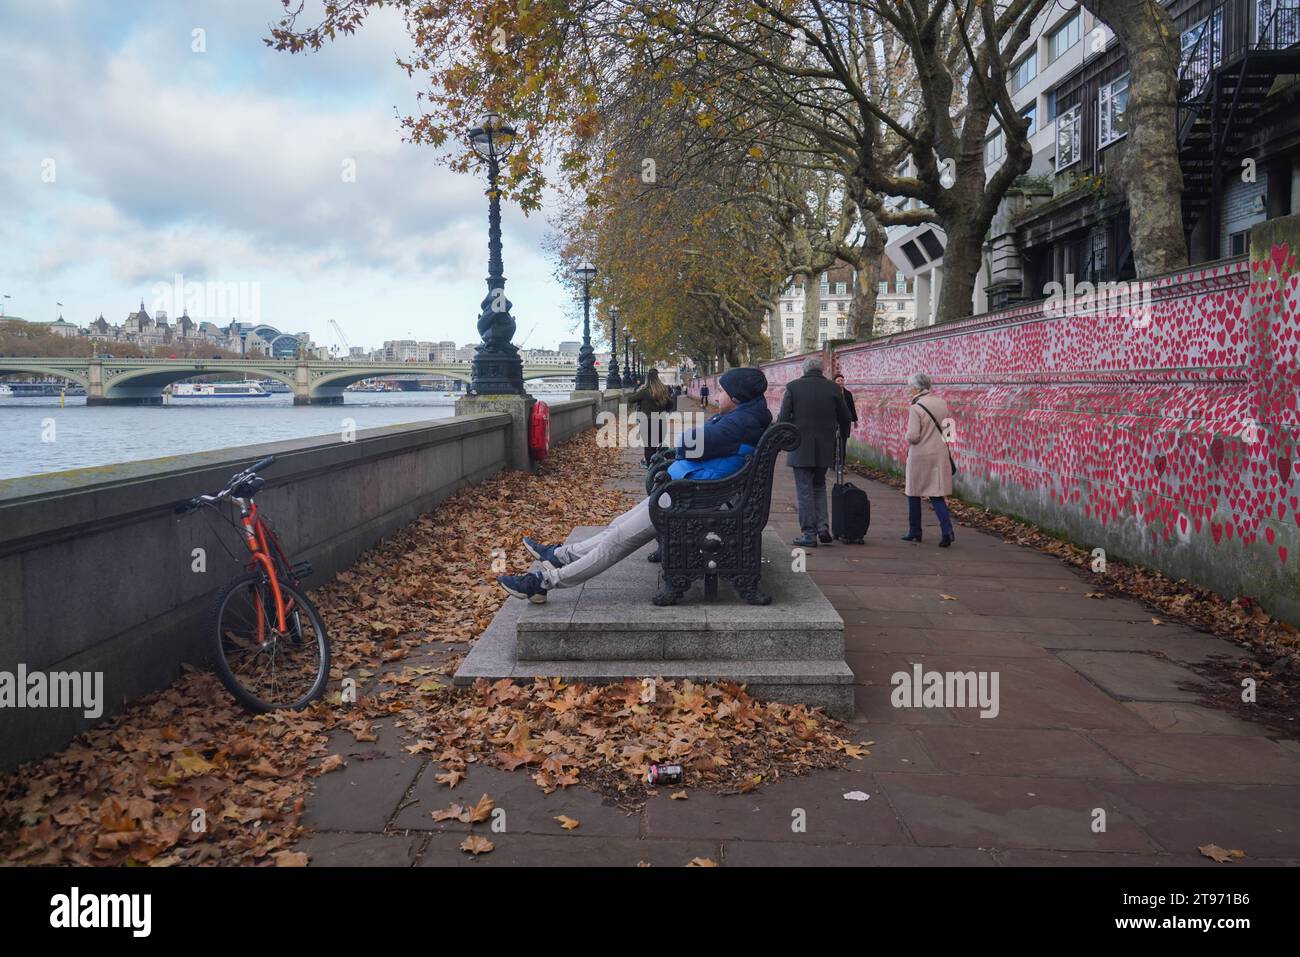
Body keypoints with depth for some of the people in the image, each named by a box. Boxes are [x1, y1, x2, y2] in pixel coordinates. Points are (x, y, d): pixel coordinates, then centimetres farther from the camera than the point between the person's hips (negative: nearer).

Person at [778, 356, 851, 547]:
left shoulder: (793, 387, -6)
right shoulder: (833, 388, 1)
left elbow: (783, 418, -8)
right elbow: (844, 418, 7)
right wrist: (843, 436, 24)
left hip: (800, 447, -3)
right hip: (824, 449, 3)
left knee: (804, 490, 3)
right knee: (819, 486, 20)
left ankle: (809, 535, 5)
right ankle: (822, 527, 8)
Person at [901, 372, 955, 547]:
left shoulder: (916, 408, -16)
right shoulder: (941, 403, 4)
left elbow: (913, 436, -19)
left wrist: (908, 438, 1)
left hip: (920, 456, -5)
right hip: (940, 454, 5)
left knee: (914, 493, 12)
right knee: (936, 495, 7)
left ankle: (914, 532, 21)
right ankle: (947, 530, -11)